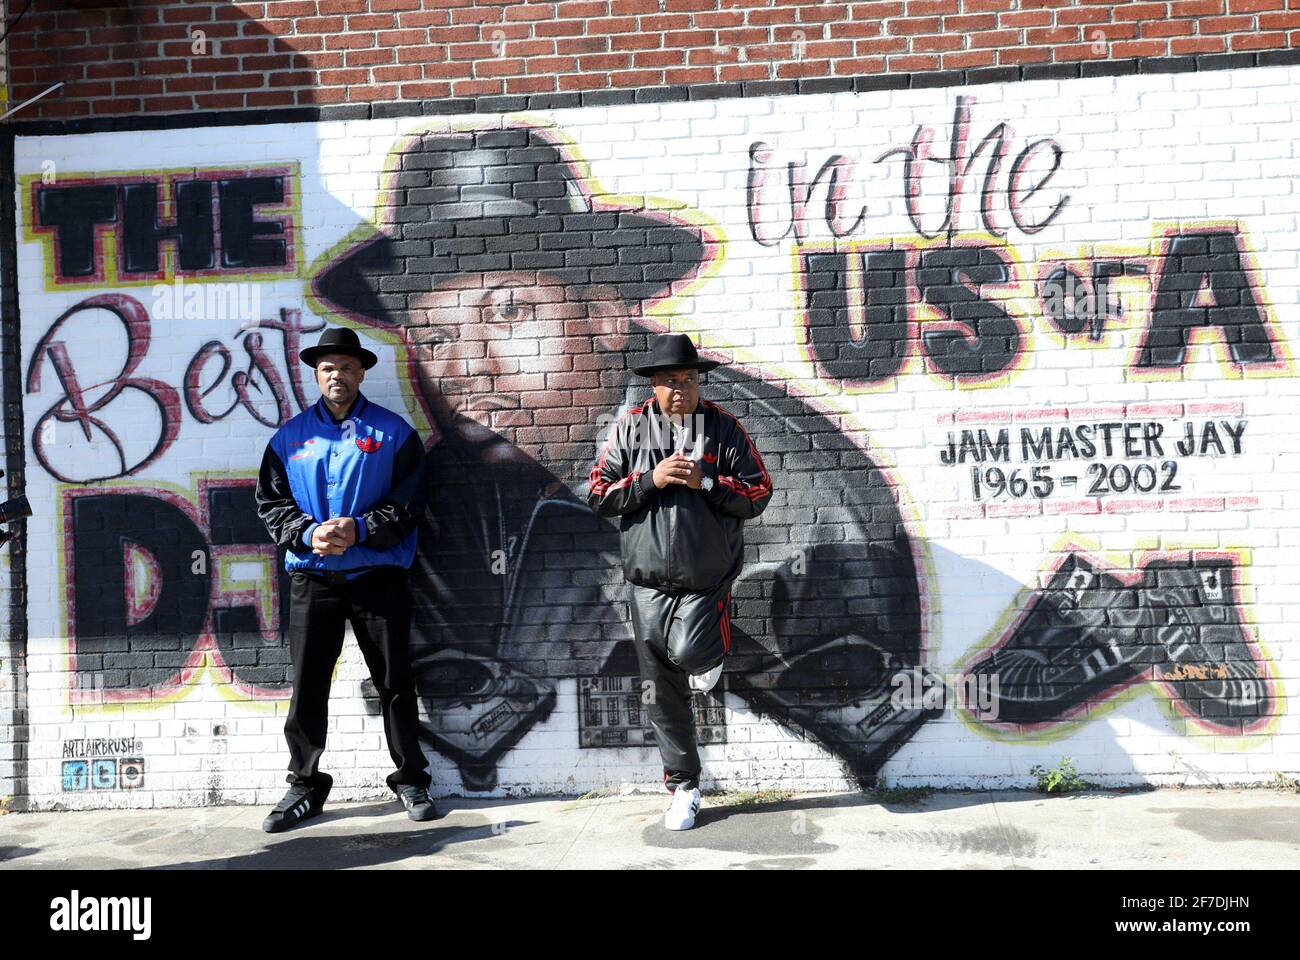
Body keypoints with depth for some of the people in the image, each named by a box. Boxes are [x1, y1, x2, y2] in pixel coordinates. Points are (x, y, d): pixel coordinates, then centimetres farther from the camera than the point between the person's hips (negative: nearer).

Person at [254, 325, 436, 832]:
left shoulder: (393, 432, 2)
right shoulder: (290, 436, 9)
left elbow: (408, 502, -3)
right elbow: (270, 503, 6)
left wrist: (359, 530, -17)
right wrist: (308, 533, -12)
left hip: (377, 575, -2)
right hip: (311, 577, 2)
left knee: (395, 681, 4)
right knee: (307, 685, 6)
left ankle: (411, 780, 16)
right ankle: (304, 785, 18)